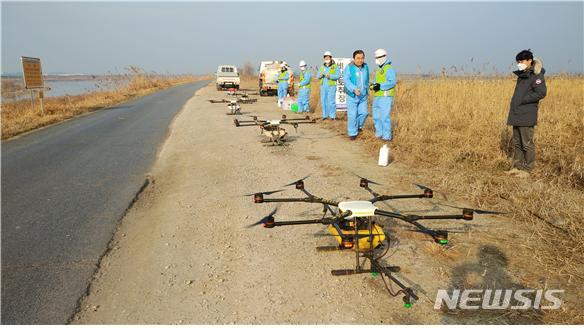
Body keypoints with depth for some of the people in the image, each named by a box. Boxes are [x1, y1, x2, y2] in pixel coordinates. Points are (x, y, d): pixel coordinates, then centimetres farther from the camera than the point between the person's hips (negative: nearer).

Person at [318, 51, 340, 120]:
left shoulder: (335, 66, -4)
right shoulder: (322, 67, 11)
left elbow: (338, 75, -12)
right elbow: (318, 76, 12)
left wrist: (330, 76, -24)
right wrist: (320, 75, -11)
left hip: (331, 86, -5)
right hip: (323, 86, 5)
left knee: (331, 101, -7)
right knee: (323, 101, 5)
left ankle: (332, 115, 2)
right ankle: (325, 115, 14)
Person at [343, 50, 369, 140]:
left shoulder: (365, 67, 4)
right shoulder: (349, 67, -12)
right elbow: (346, 80, -21)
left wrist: (367, 90, 24)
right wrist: (354, 89, -33)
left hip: (363, 96, 4)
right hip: (352, 95, -4)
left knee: (364, 112, 4)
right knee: (352, 115, -1)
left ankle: (358, 126, 31)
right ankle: (352, 133, 12)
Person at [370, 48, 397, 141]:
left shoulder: (389, 69, -9)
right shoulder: (379, 70, 19)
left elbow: (392, 82, -19)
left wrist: (380, 86, -26)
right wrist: (373, 85, 1)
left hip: (386, 96, -9)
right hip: (377, 96, 9)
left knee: (385, 116, -10)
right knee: (376, 116, 12)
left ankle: (387, 136, -4)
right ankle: (379, 134, 23)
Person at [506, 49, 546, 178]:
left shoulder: (536, 75, -8)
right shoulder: (521, 75, 16)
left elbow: (541, 93, -18)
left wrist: (523, 100, -16)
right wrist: (516, 102, 10)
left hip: (527, 116, -8)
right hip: (516, 115, 8)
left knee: (527, 143, -2)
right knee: (516, 143, 12)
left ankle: (527, 169, 5)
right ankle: (517, 166, 21)